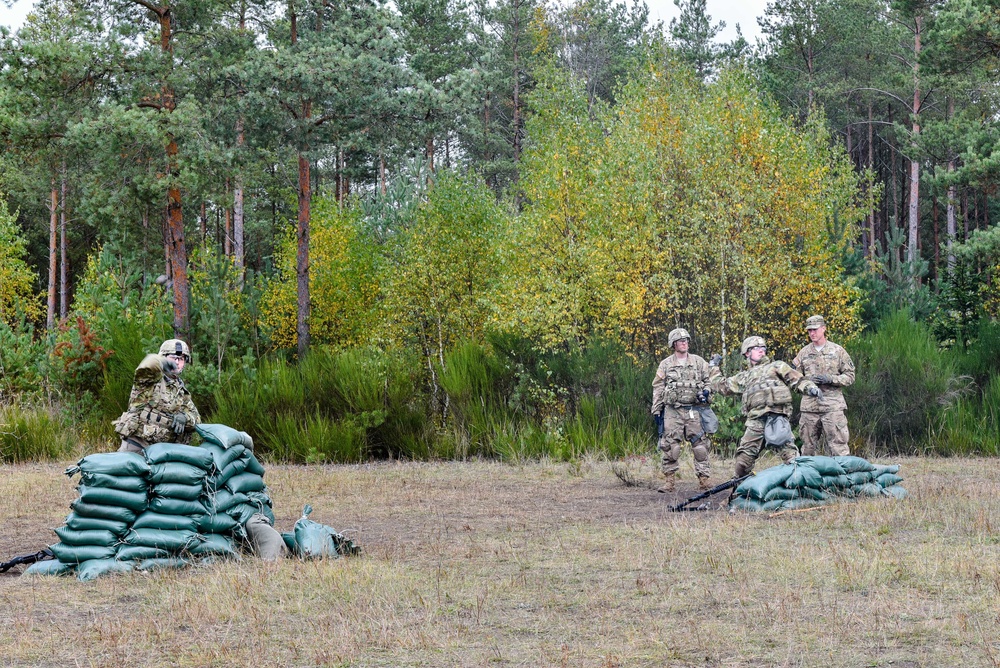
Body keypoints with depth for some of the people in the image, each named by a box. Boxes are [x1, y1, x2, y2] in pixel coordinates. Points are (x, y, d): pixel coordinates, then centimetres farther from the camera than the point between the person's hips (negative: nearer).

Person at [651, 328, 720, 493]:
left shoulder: (698, 361, 10)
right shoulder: (666, 364, 8)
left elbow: (712, 377, 16)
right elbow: (657, 389, 9)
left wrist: (706, 391, -4)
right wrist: (656, 411, 5)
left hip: (694, 411, 1)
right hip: (672, 411, -1)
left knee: (700, 445, -2)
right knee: (669, 446, -5)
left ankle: (704, 479, 2)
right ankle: (669, 481, -1)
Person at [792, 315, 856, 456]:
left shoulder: (837, 351, 5)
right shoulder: (804, 353, 11)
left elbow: (850, 376, 5)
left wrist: (831, 379, -11)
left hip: (833, 406, -3)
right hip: (809, 406, 3)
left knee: (838, 445, -7)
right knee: (808, 447, 8)